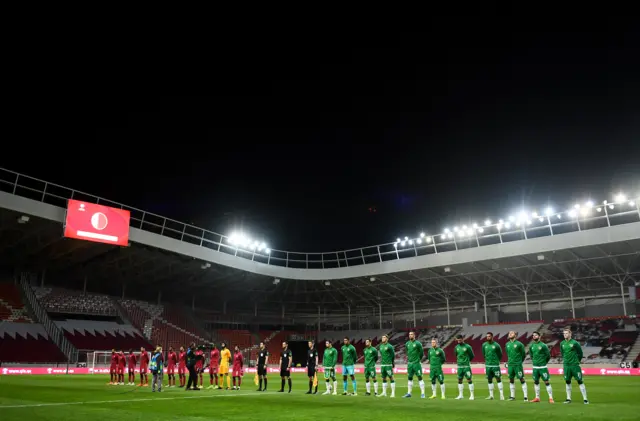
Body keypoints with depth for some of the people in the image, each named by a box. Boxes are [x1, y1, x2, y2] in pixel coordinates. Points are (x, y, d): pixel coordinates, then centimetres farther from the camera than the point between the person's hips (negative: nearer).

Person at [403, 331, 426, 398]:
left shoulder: (417, 343, -9)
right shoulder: (407, 344, 8)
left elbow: (421, 353, -2)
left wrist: (418, 359, 5)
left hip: (416, 364, -6)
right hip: (409, 363, 6)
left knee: (420, 378, -5)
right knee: (409, 378, 10)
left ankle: (422, 393, -2)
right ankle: (409, 393, 16)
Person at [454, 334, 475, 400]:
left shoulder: (467, 347, -8)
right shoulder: (456, 347, 7)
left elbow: (472, 356, 0)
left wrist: (467, 361, 5)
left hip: (466, 366, -5)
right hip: (459, 366, 5)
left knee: (469, 380, -5)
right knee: (459, 380, 8)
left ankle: (472, 395, 1)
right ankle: (460, 395, 17)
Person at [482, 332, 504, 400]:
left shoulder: (496, 345, -8)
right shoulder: (484, 345, 3)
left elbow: (500, 354, 5)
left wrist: (496, 361, 10)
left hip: (495, 365, -4)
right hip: (488, 365, 4)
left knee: (498, 379, -4)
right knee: (489, 380, 9)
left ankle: (501, 395, 0)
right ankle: (491, 395, 16)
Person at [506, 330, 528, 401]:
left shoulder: (519, 344, -8)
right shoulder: (507, 344, 9)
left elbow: (523, 354, -1)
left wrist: (520, 361, 5)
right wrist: (509, 361, 15)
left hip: (518, 365, -6)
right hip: (510, 365, 6)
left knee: (522, 379, -4)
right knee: (511, 380, 10)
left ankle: (525, 396, 1)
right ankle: (512, 396, 18)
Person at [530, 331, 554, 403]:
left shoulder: (543, 345, -11)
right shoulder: (531, 346, 5)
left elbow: (548, 355, -4)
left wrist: (544, 362, 4)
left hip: (542, 367, -5)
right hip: (535, 367, 6)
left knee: (546, 382, -5)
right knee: (536, 382, 10)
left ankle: (551, 398, 1)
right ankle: (537, 398, 19)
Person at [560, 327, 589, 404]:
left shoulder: (574, 343, -9)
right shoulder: (562, 343, 5)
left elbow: (580, 353, 0)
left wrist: (577, 361, 6)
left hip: (575, 365, -5)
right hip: (566, 366, 5)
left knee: (580, 381, -3)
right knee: (567, 382, 9)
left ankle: (585, 399, 2)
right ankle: (568, 398, 18)